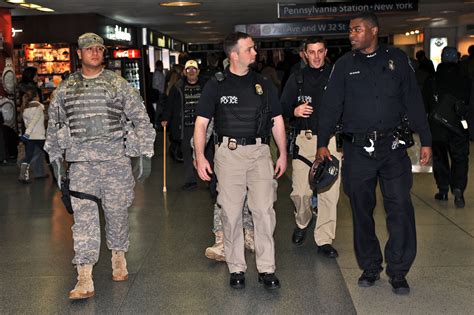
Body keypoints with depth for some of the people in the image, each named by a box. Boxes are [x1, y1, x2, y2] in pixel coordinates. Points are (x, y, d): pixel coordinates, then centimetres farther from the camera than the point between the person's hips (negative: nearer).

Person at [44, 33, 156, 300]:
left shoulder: (119, 84, 4)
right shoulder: (65, 89, 9)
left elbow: (141, 119, 4)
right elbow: (54, 125, 16)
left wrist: (145, 154, -1)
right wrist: (56, 159, 12)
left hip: (116, 158, 0)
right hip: (80, 160, 1)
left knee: (117, 211, 8)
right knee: (84, 215, -6)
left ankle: (119, 257, 32)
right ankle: (85, 280, -6)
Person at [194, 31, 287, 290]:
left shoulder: (263, 84, 12)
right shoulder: (216, 85, 4)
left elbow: (277, 121, 16)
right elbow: (201, 123, 3)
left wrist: (283, 154, 11)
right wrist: (200, 156, -7)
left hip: (259, 152, 2)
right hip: (228, 153, -1)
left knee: (264, 210, -4)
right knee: (231, 213, 3)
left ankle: (266, 269, 6)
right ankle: (236, 268, 15)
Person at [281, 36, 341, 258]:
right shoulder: (297, 79, 12)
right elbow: (283, 107, 13)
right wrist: (294, 111, -9)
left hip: (331, 139, -1)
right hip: (304, 140, 1)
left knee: (329, 193, -3)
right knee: (300, 192, -3)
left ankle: (325, 239, 9)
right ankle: (302, 223, 28)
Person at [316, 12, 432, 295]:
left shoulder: (397, 59, 5)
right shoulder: (345, 65, 6)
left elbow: (414, 101, 6)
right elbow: (331, 106, 6)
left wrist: (426, 140, 4)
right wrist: (322, 143, -1)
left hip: (393, 147, -1)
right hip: (357, 149, 1)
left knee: (400, 208, -4)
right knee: (362, 210, 7)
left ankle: (398, 271, 9)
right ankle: (370, 267, 21)